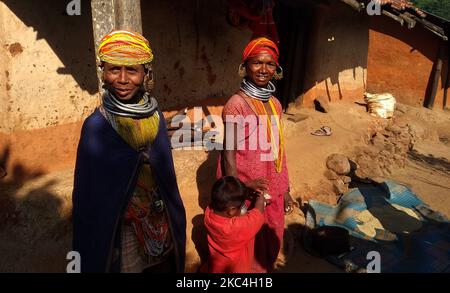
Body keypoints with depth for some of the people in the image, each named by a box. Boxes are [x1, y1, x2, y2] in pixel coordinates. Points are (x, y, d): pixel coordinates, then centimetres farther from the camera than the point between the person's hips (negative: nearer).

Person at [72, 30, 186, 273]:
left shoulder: (155, 115, -3)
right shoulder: (97, 125, -16)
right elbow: (88, 196, -11)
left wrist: (176, 223, 10)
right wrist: (92, 257, -9)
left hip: (162, 226, 5)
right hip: (123, 232, -4)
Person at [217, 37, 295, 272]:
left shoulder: (274, 103, 4)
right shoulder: (236, 104, -16)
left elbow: (278, 151, 9)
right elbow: (229, 153, -15)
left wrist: (285, 189, 11)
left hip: (273, 190, 6)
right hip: (247, 189, -6)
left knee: (271, 242, 20)